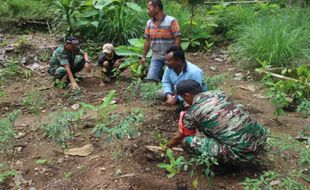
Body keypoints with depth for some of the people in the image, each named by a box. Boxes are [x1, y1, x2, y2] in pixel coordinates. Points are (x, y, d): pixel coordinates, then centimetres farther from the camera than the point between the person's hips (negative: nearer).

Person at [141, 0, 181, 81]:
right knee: (150, 78, -4)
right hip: (156, 57, 4)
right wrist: (144, 56, 10)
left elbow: (177, 39, -14)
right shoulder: (149, 23, 3)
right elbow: (147, 41, 10)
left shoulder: (171, 21, -14)